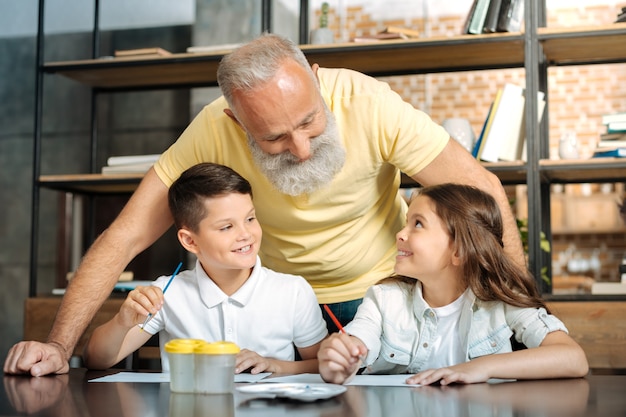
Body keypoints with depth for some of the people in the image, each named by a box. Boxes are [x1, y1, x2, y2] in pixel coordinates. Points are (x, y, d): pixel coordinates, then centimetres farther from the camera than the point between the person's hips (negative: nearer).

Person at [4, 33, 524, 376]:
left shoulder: (368, 104, -29)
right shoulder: (213, 132, -26)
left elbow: (479, 188, -23)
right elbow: (124, 238, -22)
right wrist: (59, 346, -29)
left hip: (381, 284, 0)